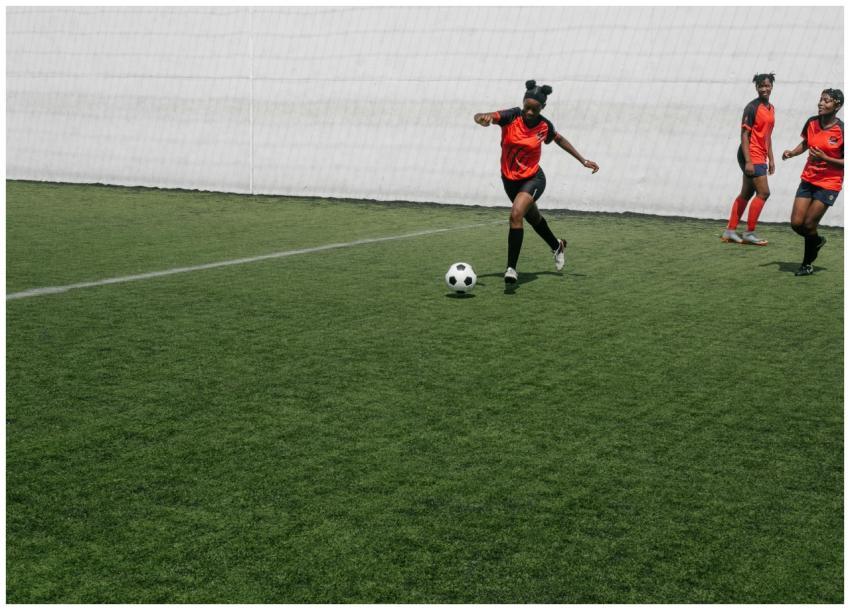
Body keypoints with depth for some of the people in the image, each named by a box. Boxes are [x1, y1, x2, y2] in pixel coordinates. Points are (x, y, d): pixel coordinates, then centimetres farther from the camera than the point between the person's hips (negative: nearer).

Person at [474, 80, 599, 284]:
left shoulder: (544, 126, -13)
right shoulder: (511, 116, -17)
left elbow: (559, 139, 9)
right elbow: (480, 117, -32)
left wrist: (583, 160, 11)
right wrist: (483, 118, -57)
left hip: (532, 179, -3)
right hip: (510, 180, 3)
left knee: (516, 214, -28)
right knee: (532, 217, 25)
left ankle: (511, 268, -23)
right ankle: (557, 246, 54)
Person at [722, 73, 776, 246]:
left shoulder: (771, 108, 14)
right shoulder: (752, 107, -11)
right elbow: (744, 134, -15)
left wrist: (771, 159, 18)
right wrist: (748, 161, -20)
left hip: (761, 157, 9)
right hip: (751, 156, -9)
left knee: (746, 194, 10)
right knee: (763, 192, -11)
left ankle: (730, 231, 15)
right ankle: (750, 233, -4)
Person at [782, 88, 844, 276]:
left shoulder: (841, 130, -15)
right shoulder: (811, 122, 1)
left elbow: (845, 162, -11)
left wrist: (824, 158, -23)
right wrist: (792, 152, 0)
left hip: (829, 183, -5)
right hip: (808, 179, 5)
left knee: (808, 225, -5)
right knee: (796, 223, 0)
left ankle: (807, 264, 16)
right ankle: (817, 240, 33)